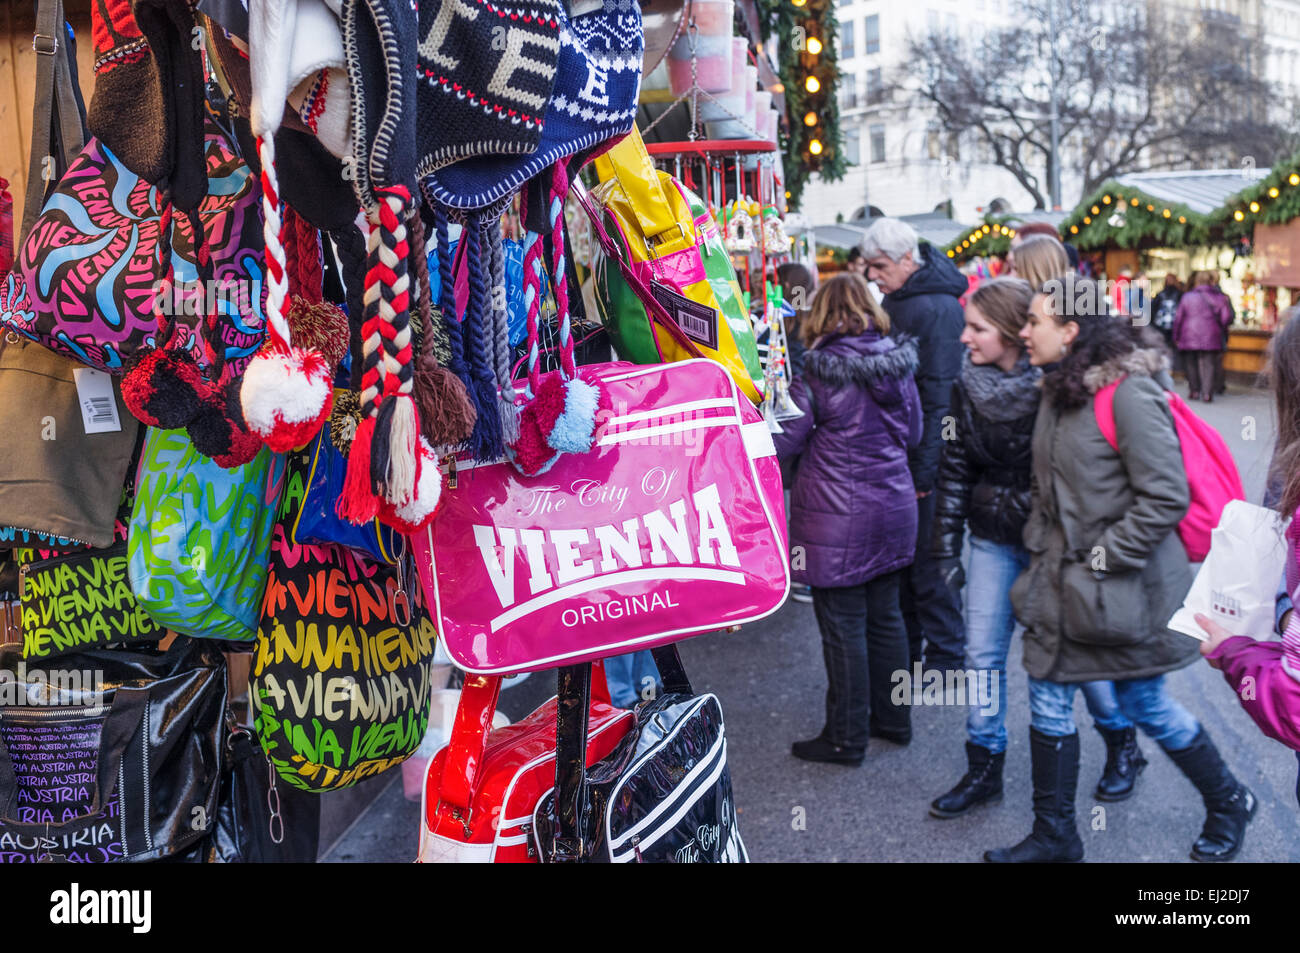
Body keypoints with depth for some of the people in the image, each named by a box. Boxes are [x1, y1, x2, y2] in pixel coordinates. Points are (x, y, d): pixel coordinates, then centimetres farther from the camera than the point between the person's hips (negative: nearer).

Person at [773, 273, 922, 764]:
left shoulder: (819, 369, -14)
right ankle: (892, 718, 31)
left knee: (842, 626, 3)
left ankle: (846, 737, 14)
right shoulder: (898, 362, 3)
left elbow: (784, 442, -10)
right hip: (892, 506, 6)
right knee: (885, 615, 17)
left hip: (837, 516, -6)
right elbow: (913, 432, 14)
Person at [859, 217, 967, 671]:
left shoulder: (938, 308, -17)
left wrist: (924, 469, -21)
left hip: (924, 455, -8)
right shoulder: (893, 299, 10)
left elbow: (939, 395, -20)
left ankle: (946, 654, 14)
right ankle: (907, 644, 28)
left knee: (926, 558, 0)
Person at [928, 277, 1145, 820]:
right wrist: (945, 546, 2)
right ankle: (984, 769, 21)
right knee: (982, 654, 6)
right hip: (994, 542, 5)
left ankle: (1122, 745, 36)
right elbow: (954, 469, 2)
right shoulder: (967, 389, -3)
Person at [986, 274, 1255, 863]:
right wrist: (1042, 548, 11)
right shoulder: (1058, 390, 7)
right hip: (1060, 579, 8)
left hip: (1124, 586, -8)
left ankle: (1228, 804, 36)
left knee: (1143, 703, 8)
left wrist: (1103, 558, -18)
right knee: (1049, 701, 10)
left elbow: (1166, 497, -21)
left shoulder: (1129, 393, -20)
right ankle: (1053, 836, 25)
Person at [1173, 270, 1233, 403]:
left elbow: (1178, 318, 2)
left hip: (1189, 338, 1)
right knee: (1208, 365, 0)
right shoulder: (1219, 298, 0)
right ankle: (1207, 393, -9)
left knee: (1191, 365, 12)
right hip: (1211, 339, -1)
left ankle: (1194, 391, 14)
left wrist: (1176, 337, 11)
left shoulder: (1187, 297, 1)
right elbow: (1227, 318, -1)